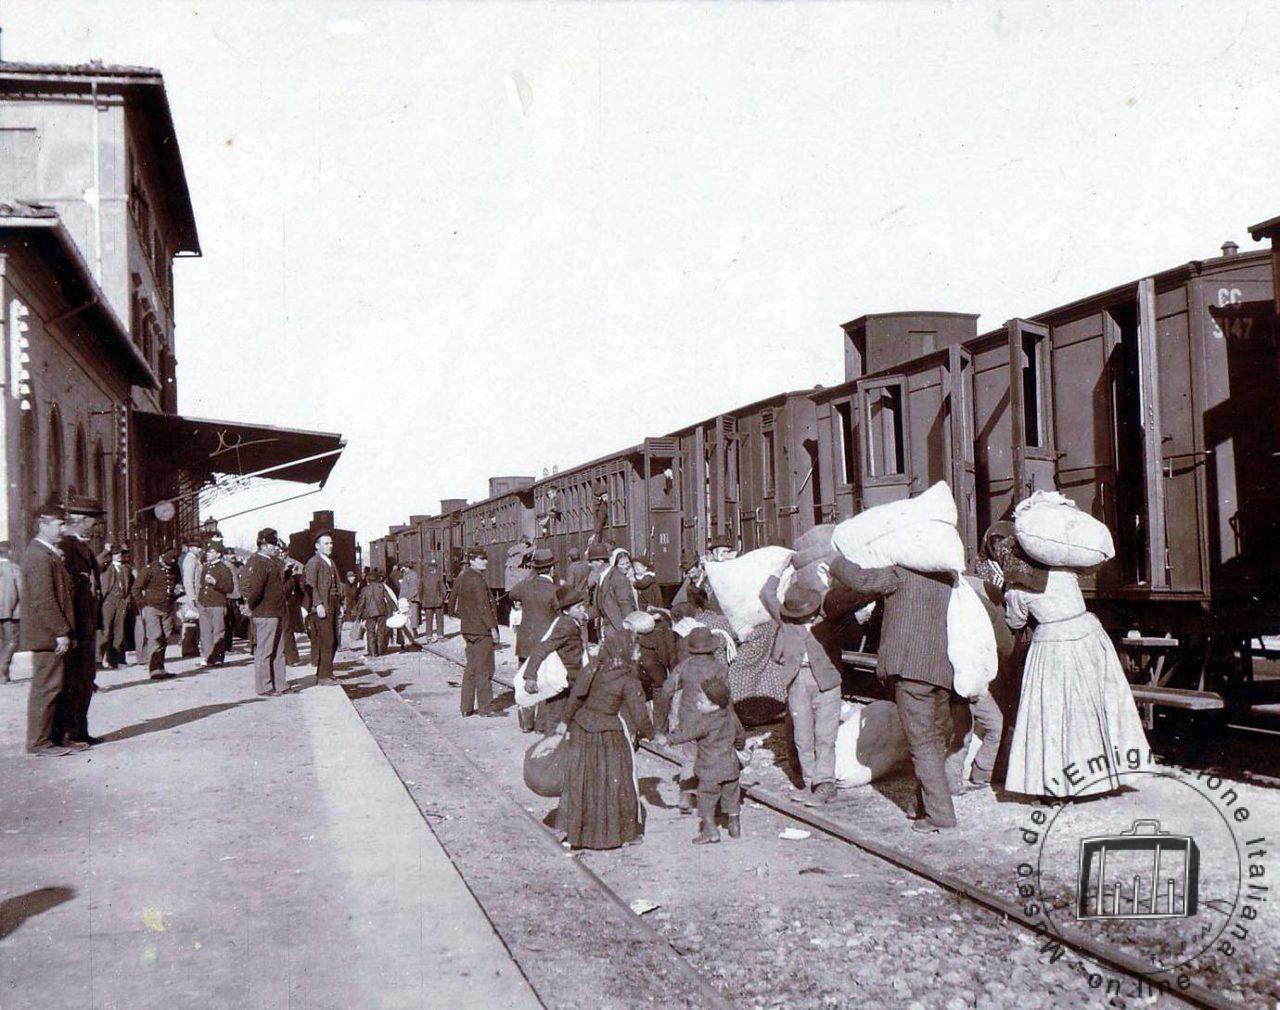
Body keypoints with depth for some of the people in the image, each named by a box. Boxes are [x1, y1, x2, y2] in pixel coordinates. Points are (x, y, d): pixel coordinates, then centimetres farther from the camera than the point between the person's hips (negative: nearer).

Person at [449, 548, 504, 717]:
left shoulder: (461, 578, 12)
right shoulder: (477, 580, -16)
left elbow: (454, 608, 18)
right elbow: (483, 606, -20)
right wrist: (492, 627, -17)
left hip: (468, 629, 9)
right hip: (481, 630, -9)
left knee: (471, 668, 15)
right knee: (484, 670, -4)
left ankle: (466, 707, 18)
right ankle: (486, 708, 0)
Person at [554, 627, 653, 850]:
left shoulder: (594, 669, -3)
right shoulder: (628, 681, -17)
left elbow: (575, 696, 4)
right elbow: (639, 716, -13)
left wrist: (566, 721, 16)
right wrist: (650, 734, 4)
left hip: (582, 729, 5)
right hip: (609, 734, -5)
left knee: (579, 780, 14)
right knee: (618, 781, 9)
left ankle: (572, 830, 22)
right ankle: (627, 832, 20)